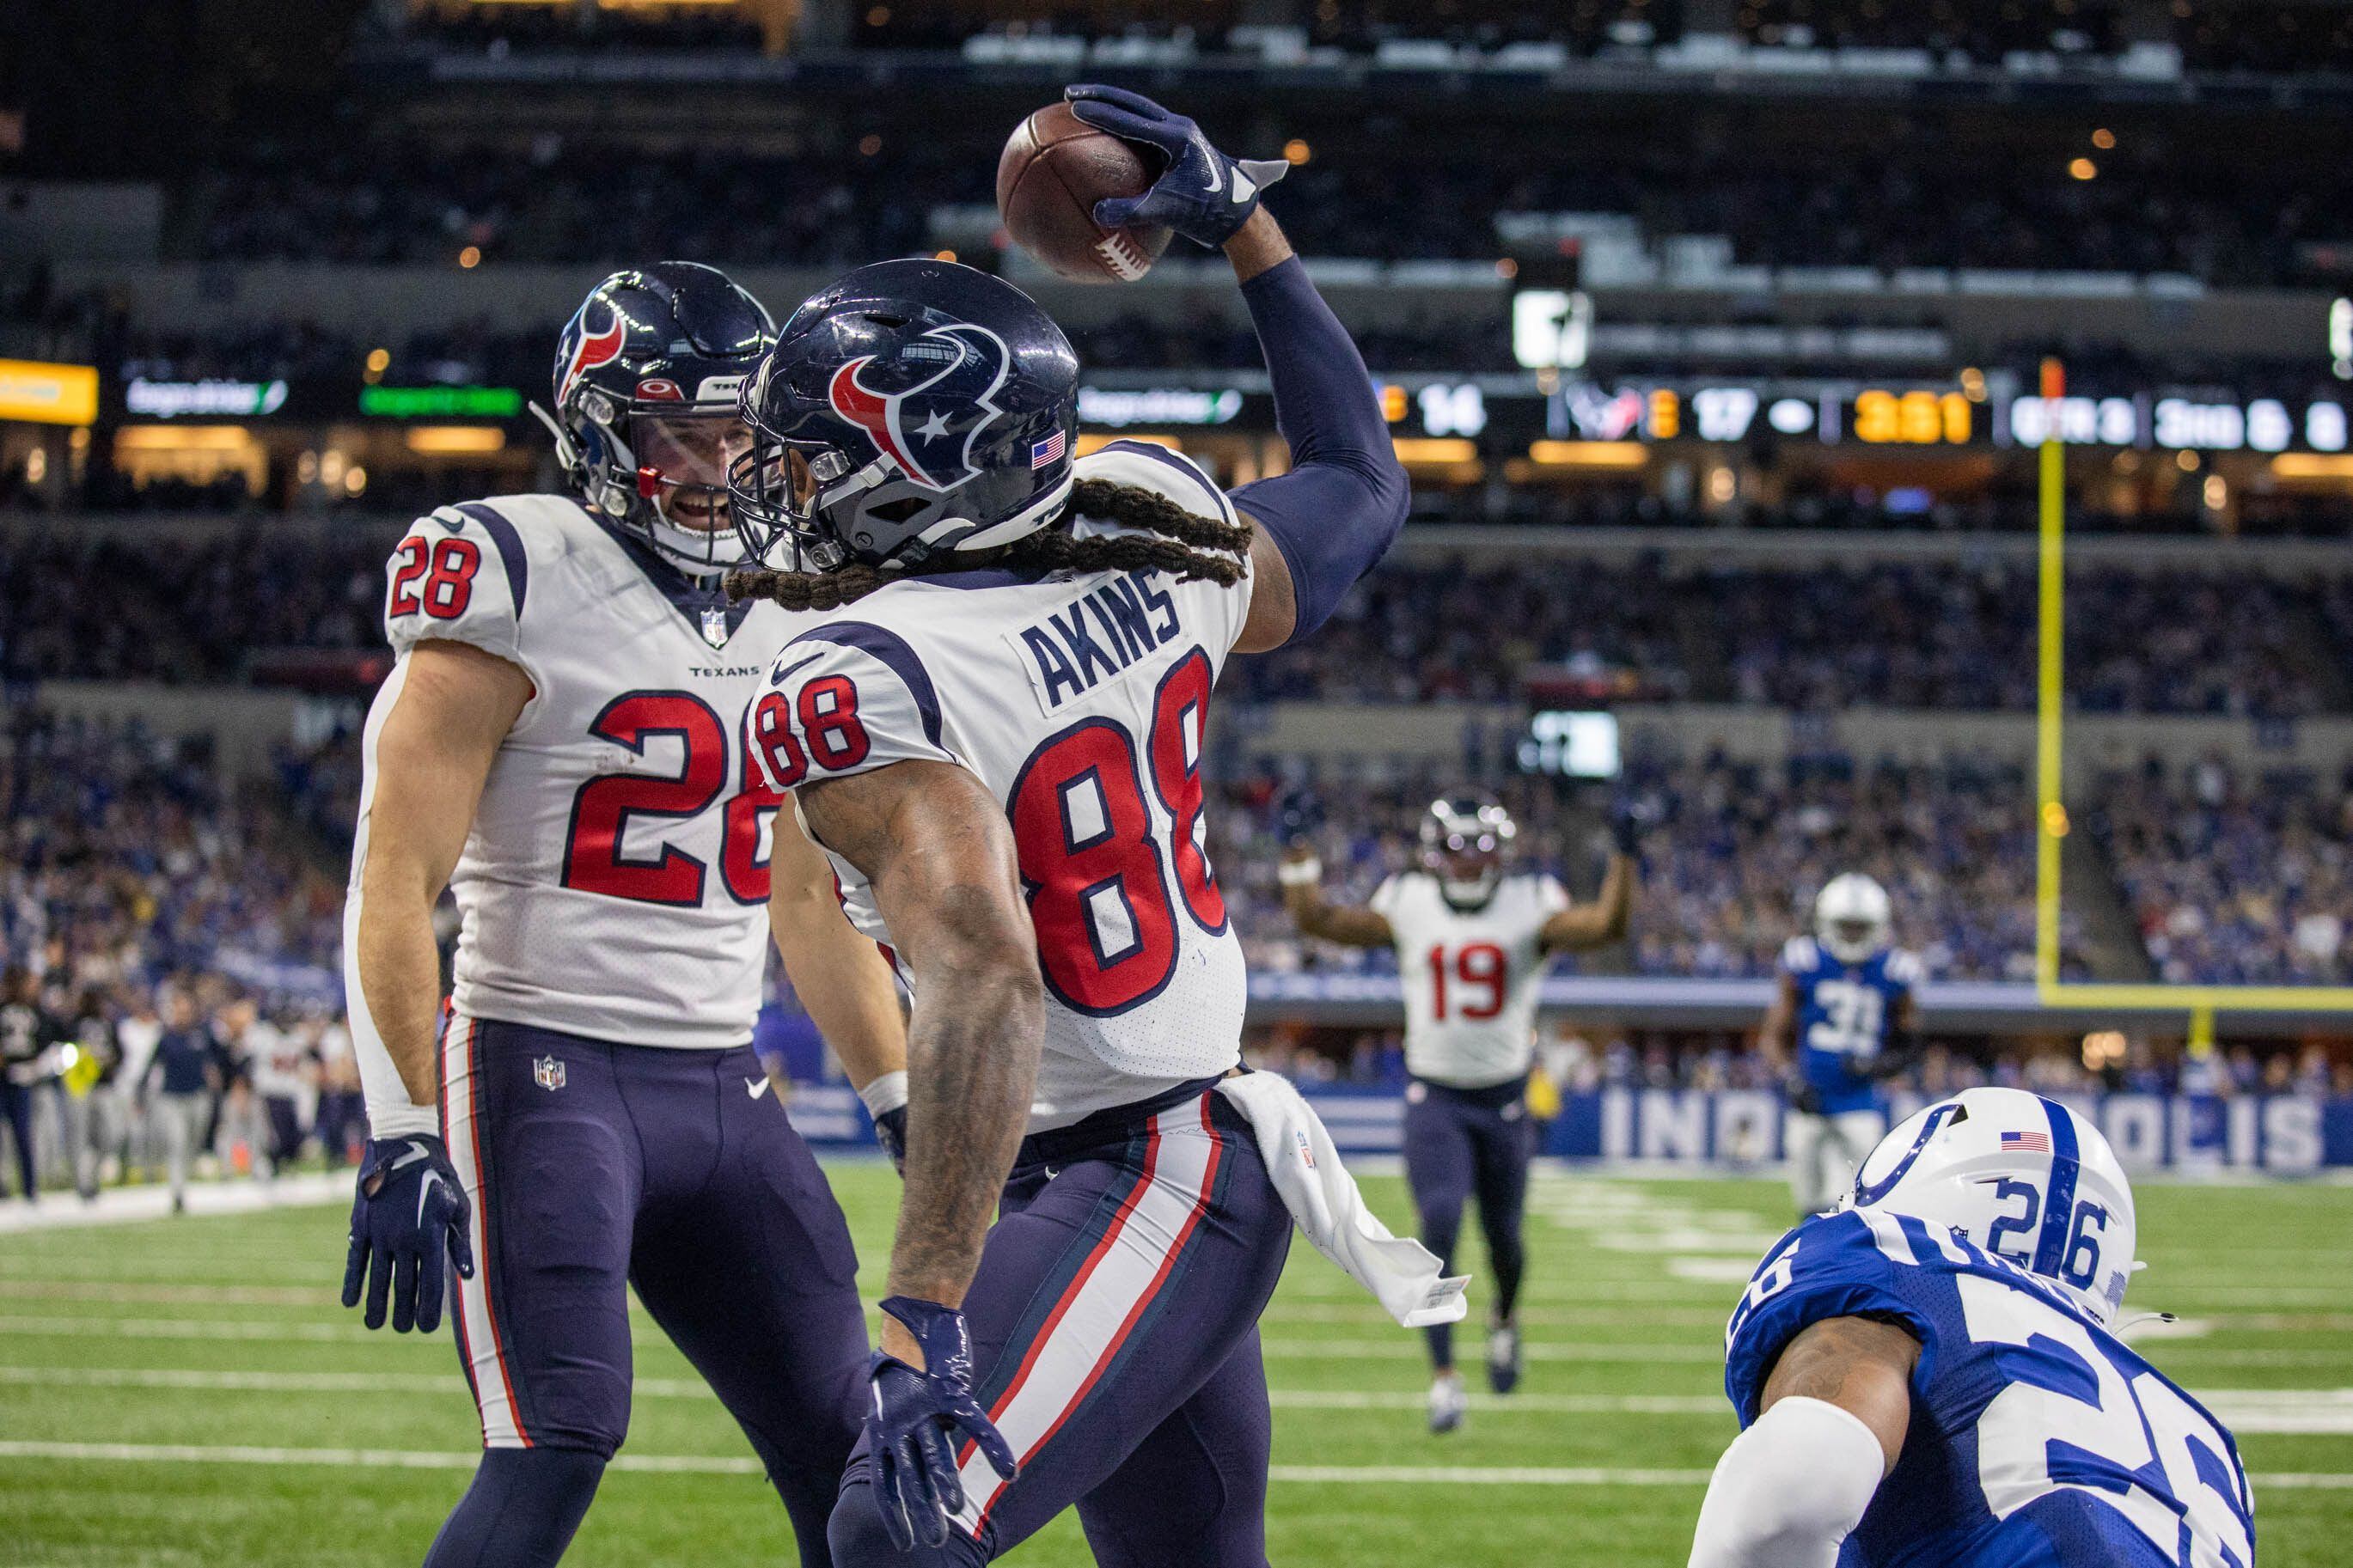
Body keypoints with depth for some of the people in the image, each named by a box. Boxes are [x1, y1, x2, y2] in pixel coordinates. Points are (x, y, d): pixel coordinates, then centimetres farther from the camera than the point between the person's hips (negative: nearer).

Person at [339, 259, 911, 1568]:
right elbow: (394, 887, -12)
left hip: (724, 1088, 7)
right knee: (558, 1447, -18)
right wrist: (401, 1136, -18)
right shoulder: (522, 587, -8)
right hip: (546, 1068, -7)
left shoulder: (785, 614, 13)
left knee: (850, 1460, 3)